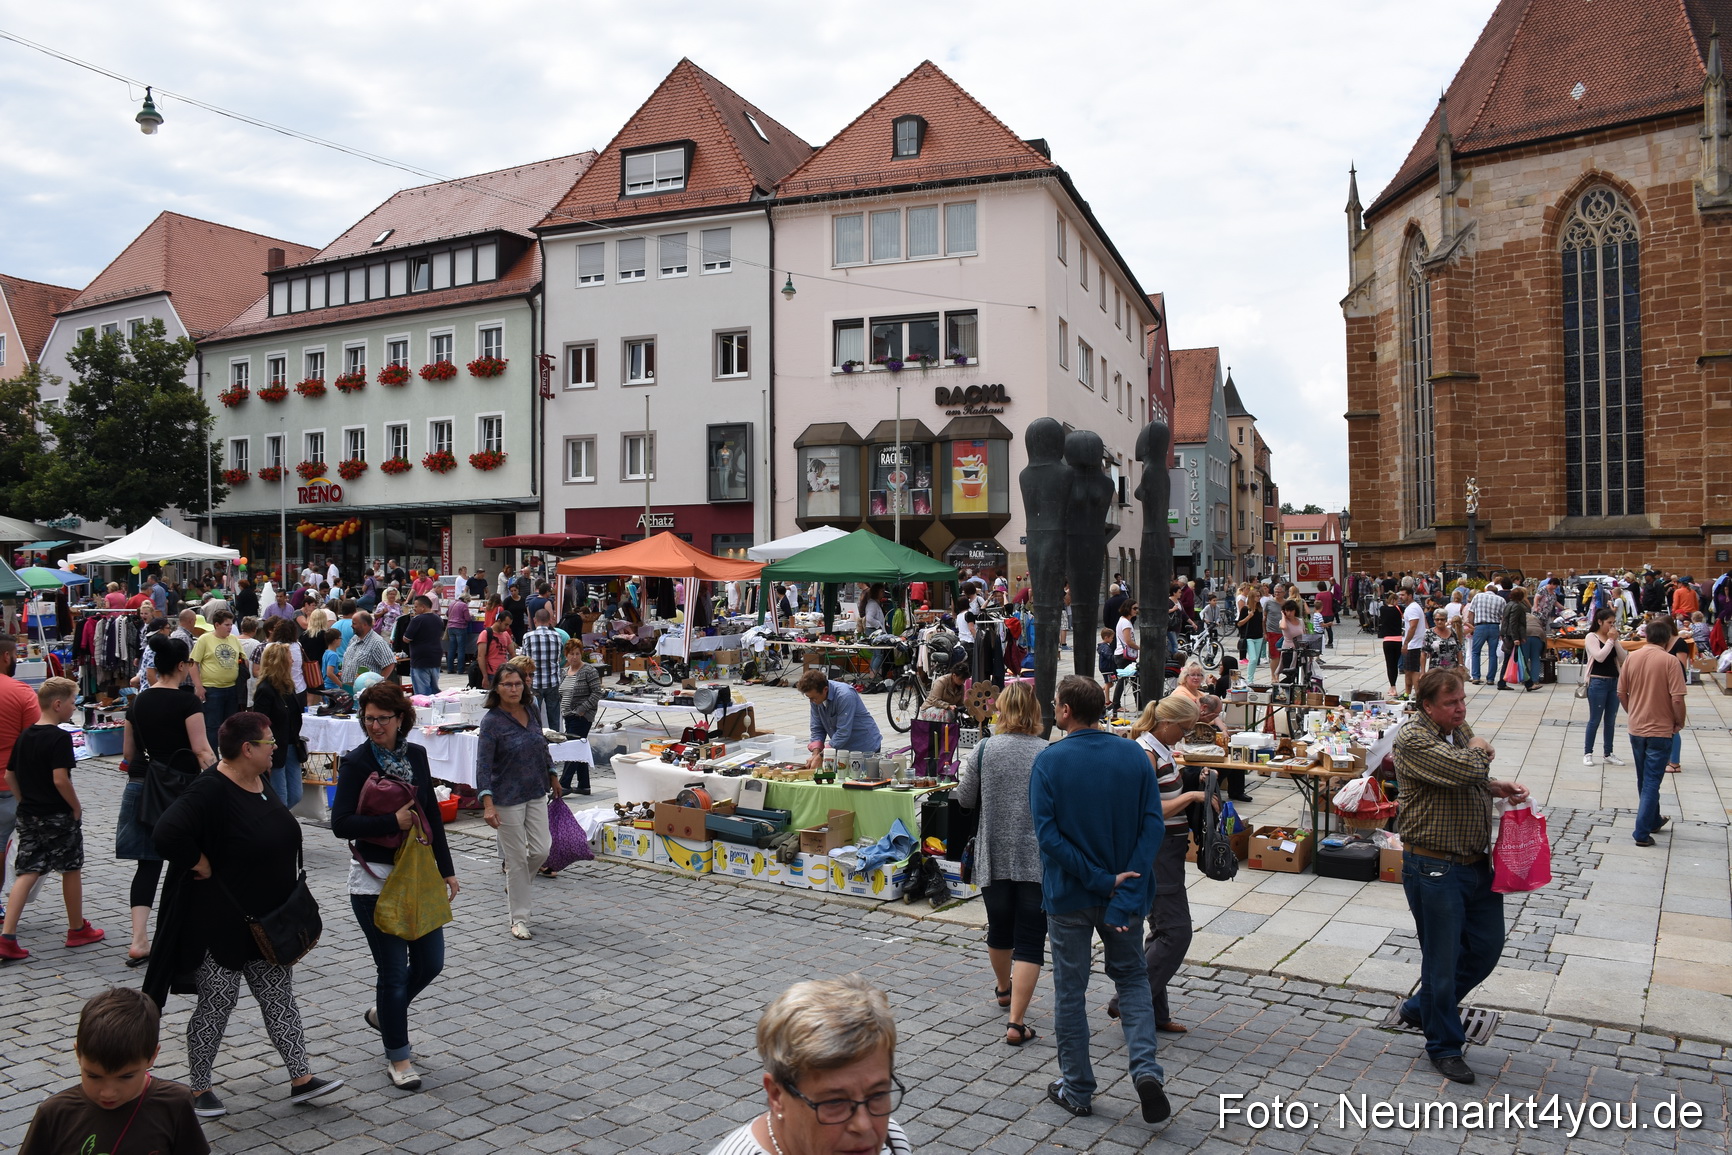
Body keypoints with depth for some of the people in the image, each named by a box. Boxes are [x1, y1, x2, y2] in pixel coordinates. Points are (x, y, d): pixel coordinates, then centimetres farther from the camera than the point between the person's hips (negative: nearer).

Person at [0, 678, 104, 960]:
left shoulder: (24, 736, 6)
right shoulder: (59, 738, -18)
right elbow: (60, 779, -24)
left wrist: (26, 801, 19)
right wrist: (76, 807, -12)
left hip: (28, 816, 7)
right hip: (58, 816, -7)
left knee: (27, 872, 7)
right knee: (71, 870, 9)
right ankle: (77, 929, 21)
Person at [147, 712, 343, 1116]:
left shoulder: (258, 781, 5)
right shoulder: (211, 791, -23)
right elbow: (168, 834, -36)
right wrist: (200, 866, -22)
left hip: (267, 922, 8)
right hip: (220, 924, -8)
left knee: (280, 998, 11)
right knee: (216, 1005, 7)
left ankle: (301, 1078, 17)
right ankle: (198, 1088, 26)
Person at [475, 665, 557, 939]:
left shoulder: (531, 711, 2)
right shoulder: (492, 721, -15)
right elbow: (483, 764, -20)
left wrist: (552, 777, 24)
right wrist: (488, 804, -28)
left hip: (536, 793, 6)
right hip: (508, 798, -6)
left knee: (541, 850, 5)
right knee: (517, 858, 1)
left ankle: (513, 883, 36)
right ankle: (519, 920, 14)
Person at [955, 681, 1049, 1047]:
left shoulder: (984, 750, -5)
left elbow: (965, 799, 3)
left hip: (994, 857, 2)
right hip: (1038, 859, -2)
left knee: (999, 927, 22)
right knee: (1030, 940, 2)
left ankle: (1003, 988, 47)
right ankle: (1016, 1022, -2)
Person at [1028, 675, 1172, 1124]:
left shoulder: (1049, 761, -13)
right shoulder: (1133, 755, -4)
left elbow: (1047, 833, -20)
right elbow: (1153, 823, -11)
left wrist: (1101, 881, -17)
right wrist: (1124, 889, -15)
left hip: (1069, 895, -2)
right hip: (1124, 891, 3)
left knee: (1069, 989, 13)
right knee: (1131, 977, 21)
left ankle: (1076, 1089, 22)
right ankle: (1146, 1067, 3)